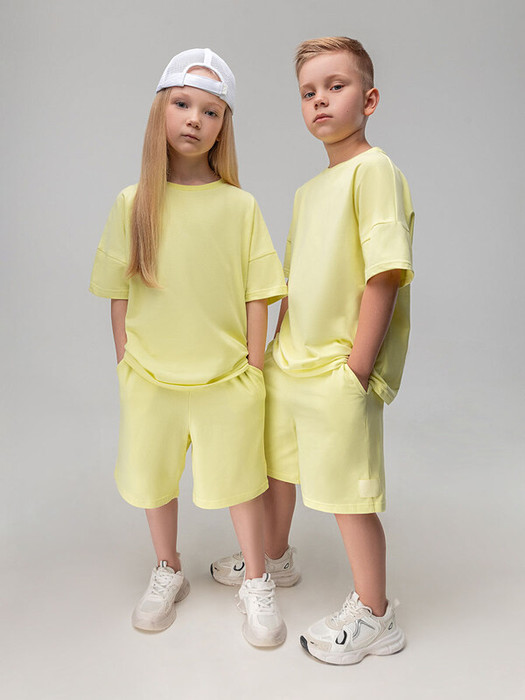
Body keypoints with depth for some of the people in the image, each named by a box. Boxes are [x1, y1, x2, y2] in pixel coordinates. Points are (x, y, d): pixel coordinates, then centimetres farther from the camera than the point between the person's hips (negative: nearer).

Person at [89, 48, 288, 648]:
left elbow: (257, 296, -3)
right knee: (154, 479, 17)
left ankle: (257, 584, 34)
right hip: (151, 377, 2)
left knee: (240, 480, 10)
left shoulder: (239, 205, -5)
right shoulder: (133, 203, -2)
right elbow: (119, 296, 2)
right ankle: (168, 574, 42)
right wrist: (126, 367, 1)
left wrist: (254, 370, -4)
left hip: (226, 378, -1)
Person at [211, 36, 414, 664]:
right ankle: (275, 555, 49)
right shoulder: (308, 190, 14)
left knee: (348, 494, 3)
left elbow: (385, 273, -20)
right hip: (287, 362, 9)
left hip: (338, 373, -8)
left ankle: (373, 616, 25)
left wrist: (357, 364, -20)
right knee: (279, 463, 23)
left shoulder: (374, 170, -12)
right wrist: (280, 349, 14)